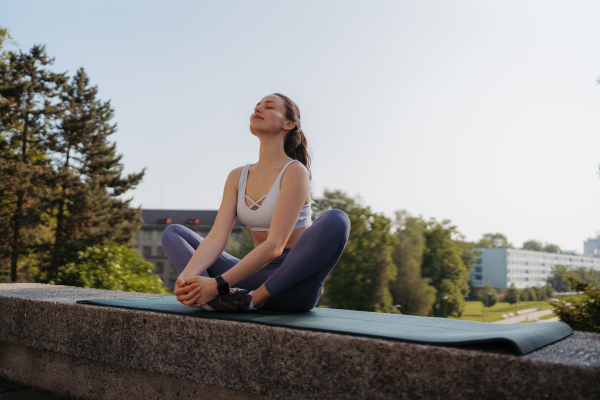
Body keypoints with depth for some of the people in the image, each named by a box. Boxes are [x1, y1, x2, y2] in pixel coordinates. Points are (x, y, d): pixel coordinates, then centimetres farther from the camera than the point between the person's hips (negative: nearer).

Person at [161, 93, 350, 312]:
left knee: (336, 220, -34)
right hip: (259, 274, 6)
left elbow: (274, 245, -21)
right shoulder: (238, 177, 7)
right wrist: (186, 277, -23)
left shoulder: (295, 171, -11)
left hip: (293, 284, -5)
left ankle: (253, 299, -24)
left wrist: (218, 284, -30)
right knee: (172, 233, 4)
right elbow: (216, 238, -4)